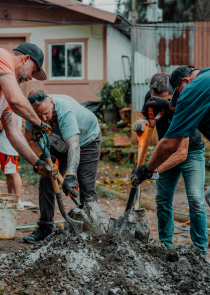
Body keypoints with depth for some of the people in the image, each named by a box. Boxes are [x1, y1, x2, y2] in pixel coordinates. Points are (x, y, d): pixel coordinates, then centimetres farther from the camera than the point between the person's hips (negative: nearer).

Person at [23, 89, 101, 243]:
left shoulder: (66, 110, -42)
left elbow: (74, 145, -52)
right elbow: (30, 140, -10)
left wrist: (70, 176, -63)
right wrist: (42, 156, -30)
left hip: (86, 140, -5)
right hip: (58, 144, 5)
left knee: (87, 186, -13)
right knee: (46, 182, -5)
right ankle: (45, 227, 4)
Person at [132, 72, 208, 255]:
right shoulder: (151, 98, -17)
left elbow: (182, 153, -38)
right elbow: (144, 114, 6)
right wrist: (140, 122, -19)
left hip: (191, 153, -6)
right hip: (168, 153, 6)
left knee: (195, 199, -18)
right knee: (162, 200, 4)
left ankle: (200, 249, -8)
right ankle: (165, 245, 16)